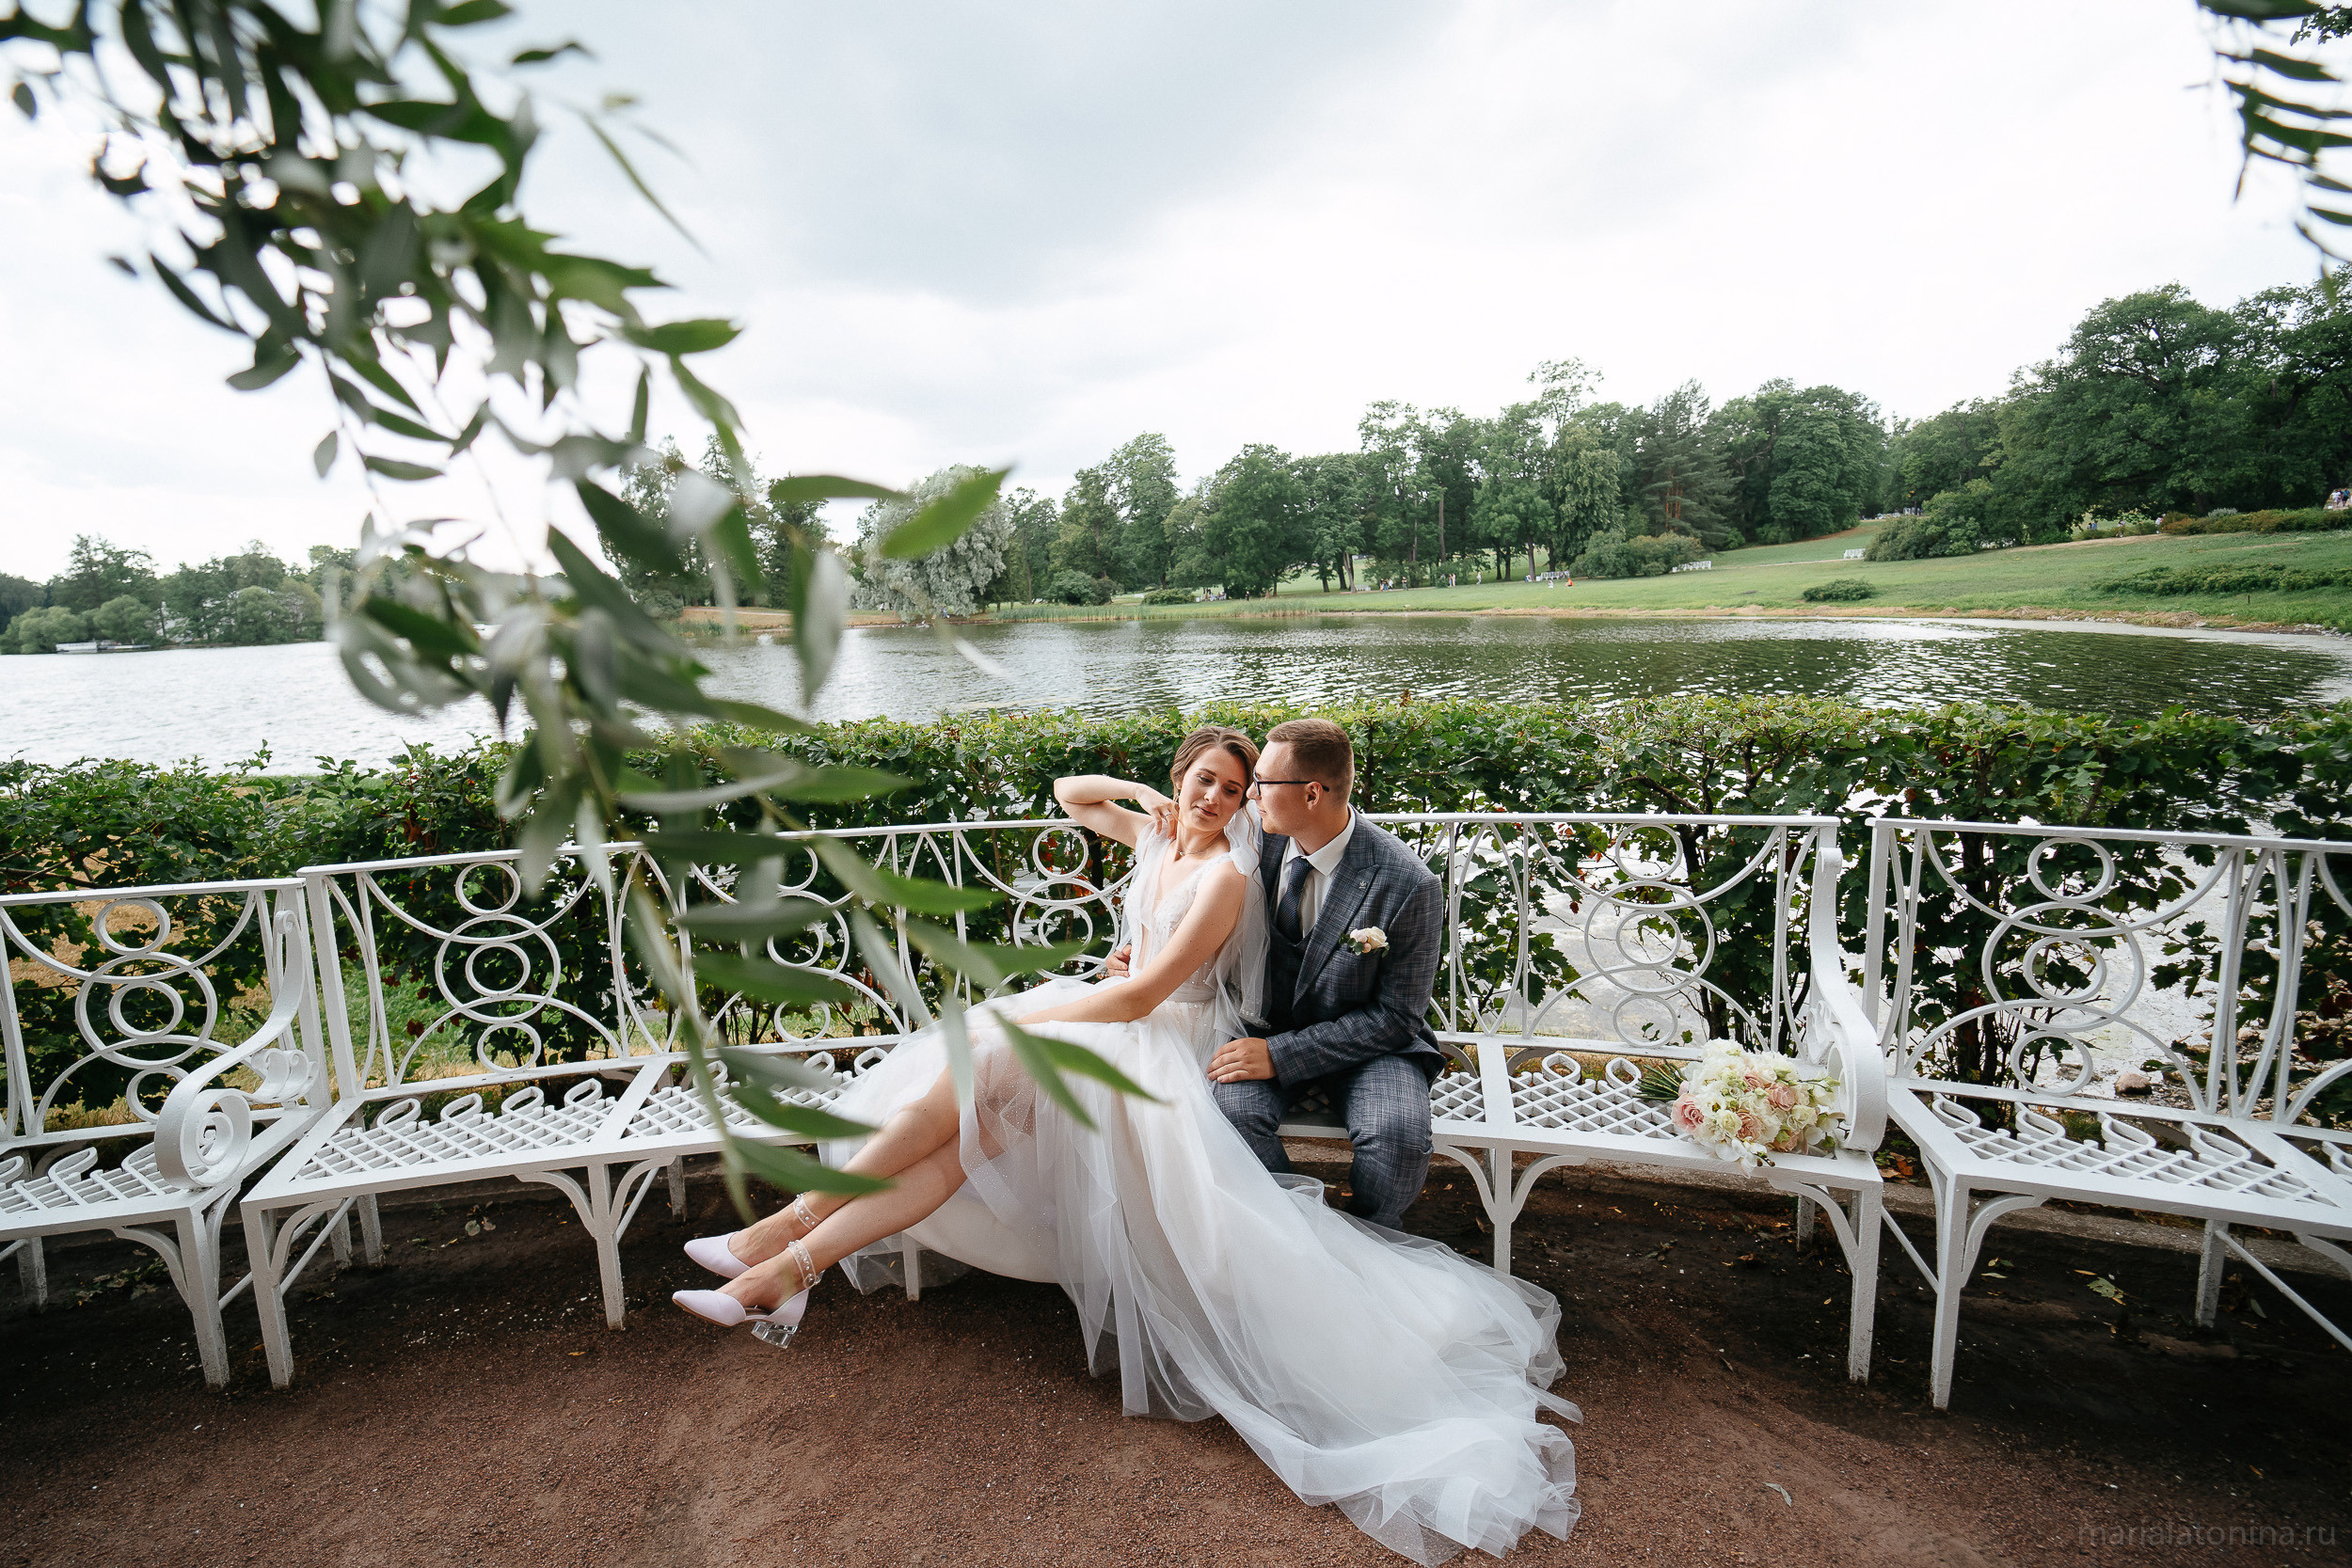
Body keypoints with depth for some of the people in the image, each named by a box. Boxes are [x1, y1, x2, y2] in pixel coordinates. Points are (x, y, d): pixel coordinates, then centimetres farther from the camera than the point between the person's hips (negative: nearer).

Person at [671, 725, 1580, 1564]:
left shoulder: (1227, 875, -14)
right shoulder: (1154, 835, 10)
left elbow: (1140, 994, -18)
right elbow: (1067, 794, 26)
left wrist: (1019, 1022, -13)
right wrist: (1138, 789, 8)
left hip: (1163, 1045, -8)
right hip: (1114, 1017, 8)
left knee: (977, 1066, -25)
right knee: (970, 1124, -15)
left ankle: (795, 1227, -18)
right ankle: (794, 1266, -17)